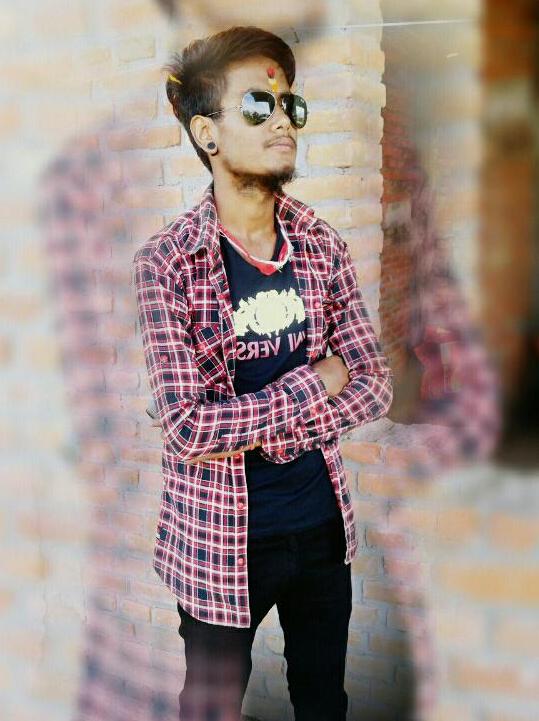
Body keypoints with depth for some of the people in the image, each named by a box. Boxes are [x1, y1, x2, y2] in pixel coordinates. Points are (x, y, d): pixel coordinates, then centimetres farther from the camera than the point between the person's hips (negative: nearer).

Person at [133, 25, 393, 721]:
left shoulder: (322, 246, -1)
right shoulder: (166, 263, -16)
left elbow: (373, 383, -2)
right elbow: (187, 428, -21)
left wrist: (264, 434, -15)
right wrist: (314, 382, -14)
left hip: (323, 522, 4)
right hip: (223, 538, -4)